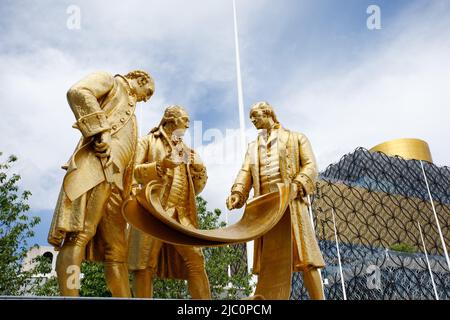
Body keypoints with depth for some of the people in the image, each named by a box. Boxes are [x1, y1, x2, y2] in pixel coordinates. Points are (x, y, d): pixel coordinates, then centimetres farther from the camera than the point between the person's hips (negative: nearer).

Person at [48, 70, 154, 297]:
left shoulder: (129, 111, 37)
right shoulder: (110, 82, 15)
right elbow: (78, 92, -8)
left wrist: (129, 190, 19)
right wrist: (101, 131, -16)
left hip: (114, 179, 9)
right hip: (96, 166, -9)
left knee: (117, 250, 1)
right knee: (80, 234, -19)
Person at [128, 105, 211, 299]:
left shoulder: (185, 150, 28)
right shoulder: (149, 141, 14)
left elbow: (196, 189, 24)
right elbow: (133, 171, 1)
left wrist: (200, 170, 5)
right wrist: (160, 165, -12)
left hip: (182, 214, 4)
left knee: (196, 261, -8)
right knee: (145, 265, -9)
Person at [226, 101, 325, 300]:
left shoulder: (296, 138, 16)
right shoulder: (253, 147, 26)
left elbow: (310, 165, 3)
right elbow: (245, 173, 11)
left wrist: (297, 186, -16)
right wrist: (237, 193, -10)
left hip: (290, 202, -4)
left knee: (303, 256, -8)